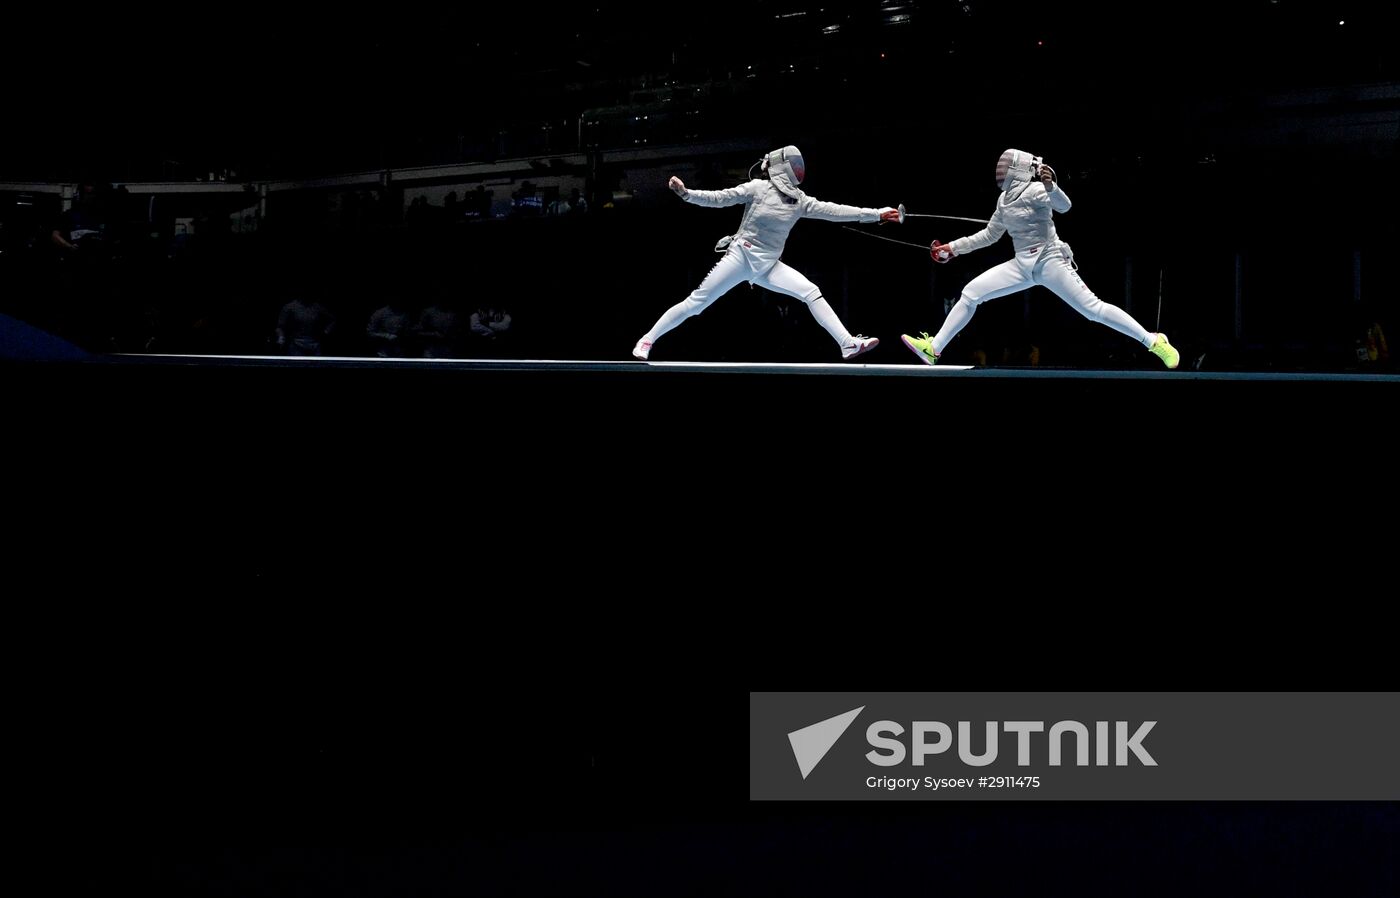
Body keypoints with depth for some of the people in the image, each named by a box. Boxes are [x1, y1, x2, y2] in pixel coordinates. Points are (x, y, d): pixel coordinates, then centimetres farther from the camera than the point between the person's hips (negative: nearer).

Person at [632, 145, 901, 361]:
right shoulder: (758, 188, -9)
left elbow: (833, 211, 1)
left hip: (768, 266, 4)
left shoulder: (799, 200, 4)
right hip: (740, 257, -4)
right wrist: (685, 193, -23)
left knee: (812, 292, -13)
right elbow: (719, 198, -10)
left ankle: (848, 343, -18)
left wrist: (876, 214, -4)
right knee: (696, 303, -7)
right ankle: (647, 340, 3)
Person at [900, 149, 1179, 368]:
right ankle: (932, 349, 0)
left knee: (1093, 309, -14)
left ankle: (1154, 342, -6)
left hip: (1050, 262, -7)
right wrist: (952, 248, 23)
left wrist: (1050, 185, -48)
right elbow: (990, 234, 24)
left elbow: (1064, 206, -28)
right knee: (970, 293, -2)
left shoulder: (1035, 190, -11)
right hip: (1023, 265, 7)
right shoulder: (1005, 198, 12)